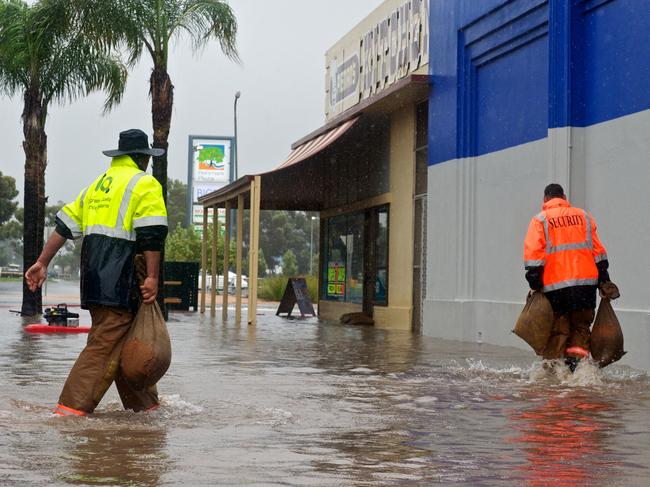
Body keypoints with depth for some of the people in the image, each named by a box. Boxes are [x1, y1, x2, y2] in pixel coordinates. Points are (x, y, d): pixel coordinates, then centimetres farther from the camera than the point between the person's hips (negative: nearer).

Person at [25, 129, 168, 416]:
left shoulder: (98, 184, 23)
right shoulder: (145, 184, -1)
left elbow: (65, 225, 18)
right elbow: (151, 236, -13)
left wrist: (42, 262, 17)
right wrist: (152, 277, -15)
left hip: (93, 274, 8)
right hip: (120, 279, -8)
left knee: (126, 342, 16)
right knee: (106, 344, -9)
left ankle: (145, 404, 24)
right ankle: (72, 407, -15)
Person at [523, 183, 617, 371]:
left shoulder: (540, 220, 5)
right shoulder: (583, 216, 14)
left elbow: (533, 252, -6)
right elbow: (597, 249, 11)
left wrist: (535, 283, -6)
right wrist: (603, 280, 12)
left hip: (555, 285, -2)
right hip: (585, 281, 2)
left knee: (557, 329, 4)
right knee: (581, 327, 11)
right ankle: (576, 360, -7)